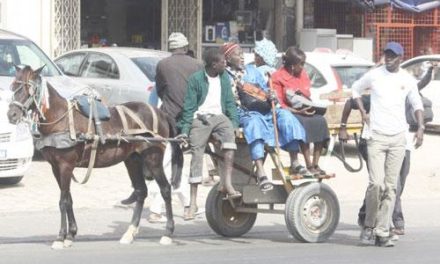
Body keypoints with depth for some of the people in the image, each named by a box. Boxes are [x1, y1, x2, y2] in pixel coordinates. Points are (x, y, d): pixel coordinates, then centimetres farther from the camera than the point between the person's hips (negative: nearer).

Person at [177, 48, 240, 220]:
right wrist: (185, 130, -9)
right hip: (200, 118, -3)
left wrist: (234, 123, 0)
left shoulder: (224, 78, 10)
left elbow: (229, 102, 13)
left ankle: (226, 182, -31)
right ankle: (193, 201, -1)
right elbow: (189, 106, -3)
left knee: (229, 132, -29)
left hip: (218, 116, 3)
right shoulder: (196, 79, -3)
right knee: (197, 154, -8)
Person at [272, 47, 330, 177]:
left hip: (304, 111, 6)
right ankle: (309, 166, -37)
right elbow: (278, 104, -11)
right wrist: (298, 111, -21)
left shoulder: (303, 74, 17)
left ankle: (315, 164, -26)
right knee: (303, 123, -36)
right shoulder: (277, 77, -4)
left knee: (320, 120, -25)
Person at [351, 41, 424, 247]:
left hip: (398, 138, 2)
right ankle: (369, 225, 5)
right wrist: (363, 112, 4)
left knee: (391, 186, 0)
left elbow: (417, 104, 18)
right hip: (376, 137, -2)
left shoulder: (408, 80, 7)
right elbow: (356, 89, 18)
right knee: (376, 183, -14)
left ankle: (382, 232, 3)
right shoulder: (374, 75, 2)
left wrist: (420, 127, 4)